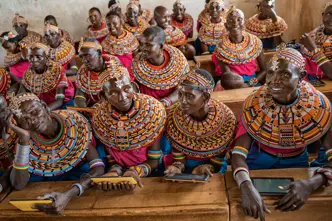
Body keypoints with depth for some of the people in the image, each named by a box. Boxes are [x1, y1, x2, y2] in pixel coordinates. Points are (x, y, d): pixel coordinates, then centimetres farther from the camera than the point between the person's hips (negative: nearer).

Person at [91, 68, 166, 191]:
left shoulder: (153, 110, -16)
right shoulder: (100, 118, -10)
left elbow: (154, 161, -9)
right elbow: (112, 159, 1)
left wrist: (136, 171, -25)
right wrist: (114, 171, -18)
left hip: (151, 175, -1)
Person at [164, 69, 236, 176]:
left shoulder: (226, 118, -17)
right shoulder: (172, 115, -12)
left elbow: (217, 163, -7)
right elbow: (178, 157, -4)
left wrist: (207, 169, -26)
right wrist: (177, 167, -24)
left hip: (212, 172, -1)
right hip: (185, 168, 1)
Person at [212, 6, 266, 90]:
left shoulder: (255, 42, -1)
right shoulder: (221, 48, -8)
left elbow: (264, 70, 3)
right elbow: (227, 78, -14)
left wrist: (249, 84, -13)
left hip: (254, 82, 1)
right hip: (232, 86, 0)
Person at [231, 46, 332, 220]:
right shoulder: (254, 103, -25)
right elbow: (239, 152, -29)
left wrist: (311, 184, -46)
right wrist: (246, 186, -49)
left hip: (296, 161, 1)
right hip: (259, 157, 0)